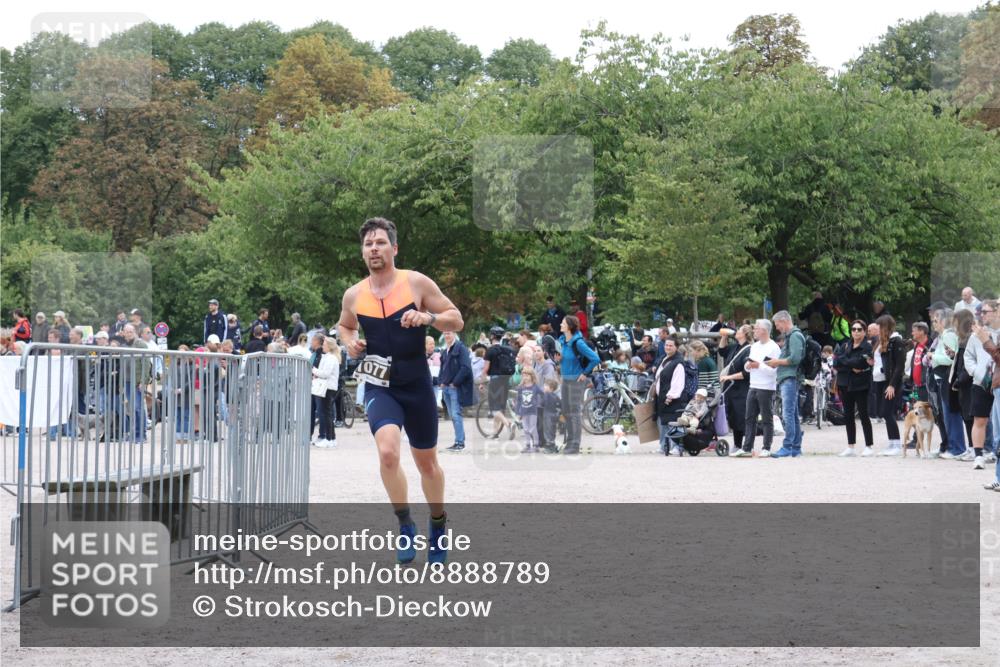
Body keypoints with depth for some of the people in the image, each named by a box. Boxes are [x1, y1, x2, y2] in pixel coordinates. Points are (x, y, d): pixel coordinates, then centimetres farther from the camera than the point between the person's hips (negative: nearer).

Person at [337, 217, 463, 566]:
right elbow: (345, 325, 22)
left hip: (416, 386, 0)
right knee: (387, 451, -24)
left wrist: (428, 317, -21)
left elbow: (456, 320, -3)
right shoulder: (354, 295, 0)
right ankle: (405, 524, -4)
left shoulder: (417, 283, -7)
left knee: (427, 462, 13)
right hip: (380, 387, 0)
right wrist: (350, 342, 0)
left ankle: (438, 524, 38)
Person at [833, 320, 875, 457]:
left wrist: (843, 362, -11)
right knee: (848, 416, 9)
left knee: (863, 415, -3)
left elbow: (859, 363, -19)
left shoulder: (867, 347, -5)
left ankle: (869, 446, 3)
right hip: (845, 385, 6)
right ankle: (850, 447, 15)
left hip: (860, 385, -6)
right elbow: (835, 363, -3)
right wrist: (852, 367, -15)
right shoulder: (845, 345, 12)